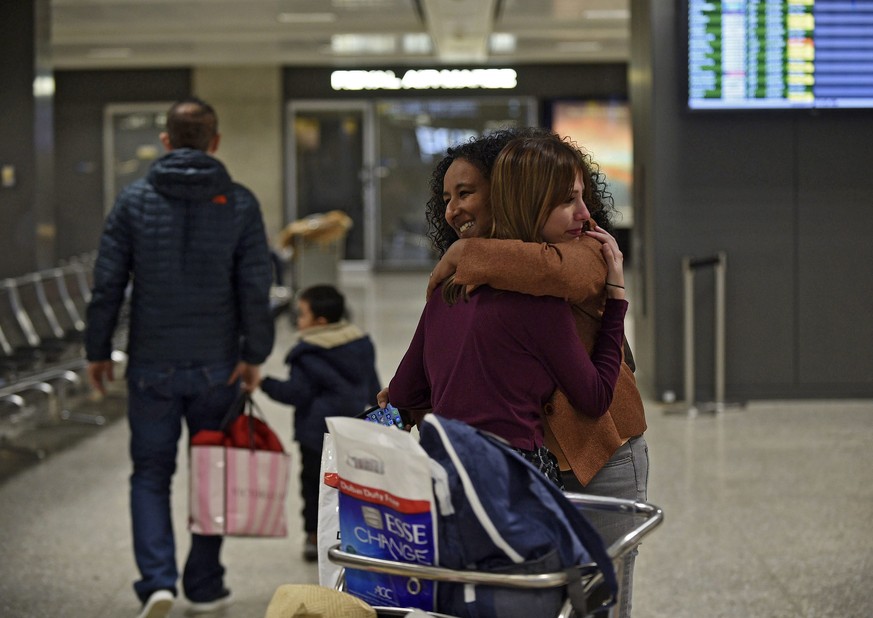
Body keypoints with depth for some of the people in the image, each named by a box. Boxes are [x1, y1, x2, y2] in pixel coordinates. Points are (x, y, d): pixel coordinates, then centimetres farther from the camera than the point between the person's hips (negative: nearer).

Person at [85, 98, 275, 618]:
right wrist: (255, 355, 1)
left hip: (152, 365, 0)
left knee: (151, 474, 9)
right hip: (217, 367, 0)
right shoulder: (240, 203, -4)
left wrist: (98, 350, 6)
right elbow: (256, 288, -7)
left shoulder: (135, 200, -3)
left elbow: (108, 284, -3)